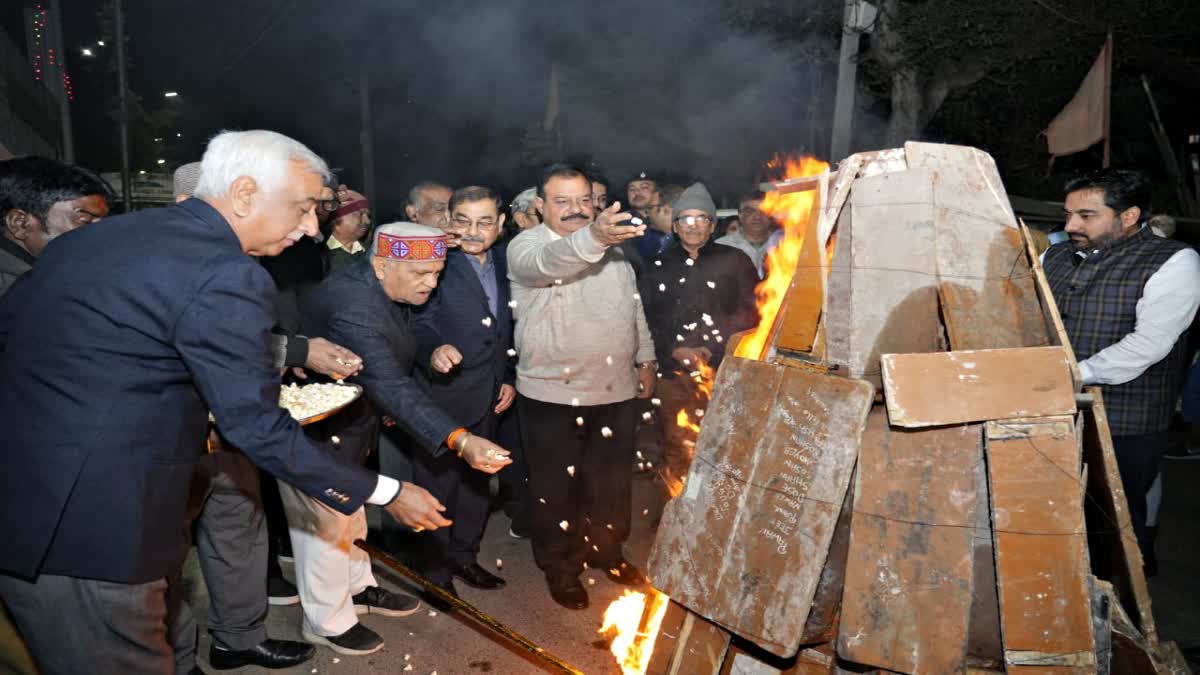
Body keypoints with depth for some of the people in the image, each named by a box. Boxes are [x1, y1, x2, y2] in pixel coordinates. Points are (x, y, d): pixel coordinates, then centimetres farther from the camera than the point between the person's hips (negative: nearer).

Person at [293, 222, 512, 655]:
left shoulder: (384, 290, -5)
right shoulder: (354, 305, -36)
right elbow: (390, 385, -46)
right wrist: (460, 440, -53)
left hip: (344, 424, 9)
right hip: (314, 430, -9)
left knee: (349, 514, 22)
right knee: (328, 524, 6)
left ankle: (358, 588, 41)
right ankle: (328, 622, 25)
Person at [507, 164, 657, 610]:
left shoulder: (613, 246, 8)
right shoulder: (525, 246, -11)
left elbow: (634, 306, 18)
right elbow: (549, 261, -36)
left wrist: (646, 359, 16)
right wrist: (592, 237, -54)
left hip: (616, 389, 5)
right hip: (552, 393, -5)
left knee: (612, 483, 17)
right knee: (557, 489, 10)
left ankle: (607, 552, 39)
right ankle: (561, 568, 30)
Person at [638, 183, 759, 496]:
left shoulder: (734, 261, 7)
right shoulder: (658, 267, 13)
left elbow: (750, 311, 1)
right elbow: (645, 317, 7)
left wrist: (712, 349, -8)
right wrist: (676, 350, -6)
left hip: (722, 373, -2)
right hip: (673, 374, 2)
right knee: (676, 452, 5)